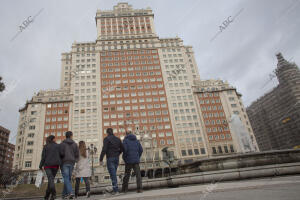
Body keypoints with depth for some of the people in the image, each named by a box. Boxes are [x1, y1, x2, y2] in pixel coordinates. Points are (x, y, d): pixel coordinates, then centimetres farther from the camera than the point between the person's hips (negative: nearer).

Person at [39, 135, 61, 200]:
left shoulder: (45, 147, 3)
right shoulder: (58, 146, 5)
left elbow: (43, 157, -1)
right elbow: (61, 155, 1)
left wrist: (41, 166, 8)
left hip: (48, 165, -2)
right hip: (55, 165, 2)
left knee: (51, 179, -13)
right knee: (51, 179, 14)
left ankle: (54, 193, -35)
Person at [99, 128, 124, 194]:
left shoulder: (106, 139, -7)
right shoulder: (117, 139, 10)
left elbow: (104, 149, -15)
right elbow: (122, 148, 13)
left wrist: (101, 159, -12)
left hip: (110, 158, -5)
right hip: (116, 158, 6)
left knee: (113, 174, -3)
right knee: (114, 173, 16)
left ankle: (116, 190, -2)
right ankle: (114, 189, 21)